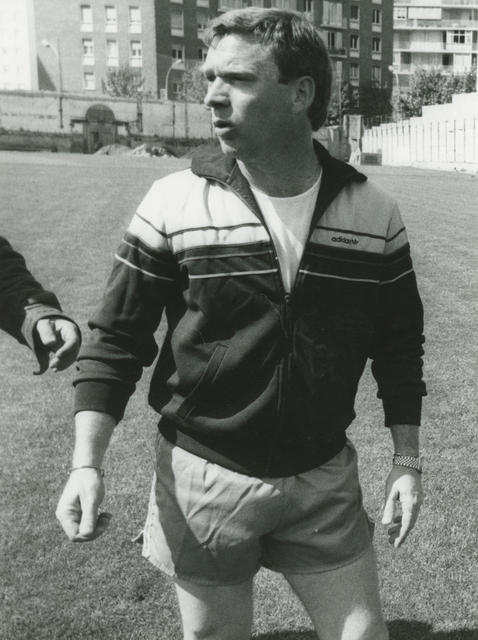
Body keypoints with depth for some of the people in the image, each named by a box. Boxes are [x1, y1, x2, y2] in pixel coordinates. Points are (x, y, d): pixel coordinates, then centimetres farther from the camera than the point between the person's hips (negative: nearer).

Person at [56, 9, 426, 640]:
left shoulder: (374, 213, -4)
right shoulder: (173, 203, -10)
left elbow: (399, 344, 6)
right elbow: (116, 339, -5)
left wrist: (407, 462, 4)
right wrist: (87, 463, -12)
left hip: (326, 480, 2)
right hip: (204, 478, -1)